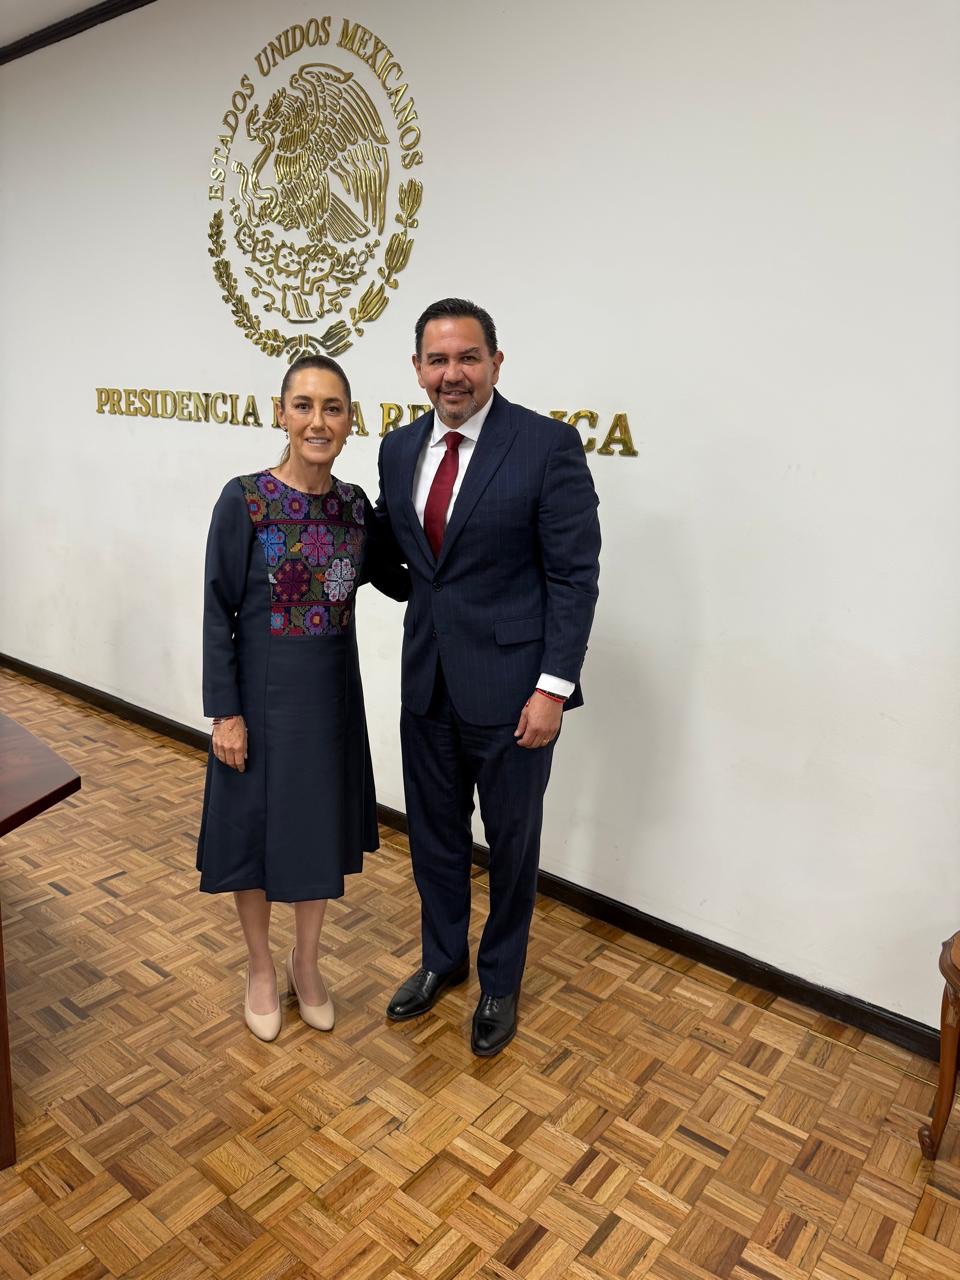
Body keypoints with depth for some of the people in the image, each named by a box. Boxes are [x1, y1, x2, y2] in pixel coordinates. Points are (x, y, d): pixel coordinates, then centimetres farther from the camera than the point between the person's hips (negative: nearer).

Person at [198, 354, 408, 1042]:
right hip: (263, 691, -4)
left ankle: (306, 963, 39)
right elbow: (218, 613, -10)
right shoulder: (244, 500, -13)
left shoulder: (356, 504, 0)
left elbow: (391, 578, 12)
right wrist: (226, 712, -12)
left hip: (333, 691, 4)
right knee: (255, 827, 11)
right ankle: (261, 968, 37)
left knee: (323, 826, 15)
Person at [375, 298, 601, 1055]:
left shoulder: (547, 445, -12)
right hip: (428, 679, 5)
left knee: (512, 841, 13)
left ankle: (500, 982, 37)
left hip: (509, 685, -5)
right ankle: (443, 958, 44)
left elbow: (575, 575, -13)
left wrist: (554, 687, -17)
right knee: (434, 831, 19)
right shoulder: (400, 448, 6)